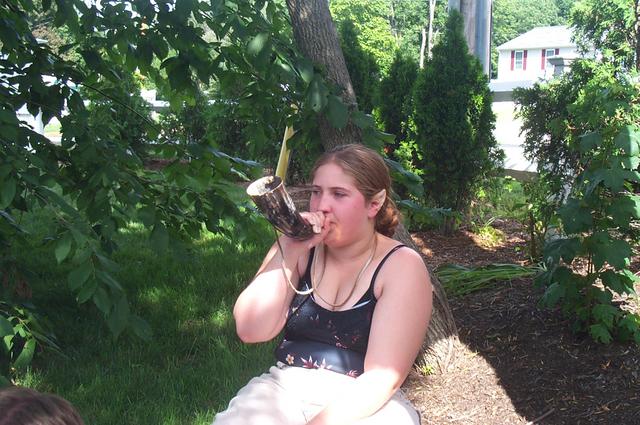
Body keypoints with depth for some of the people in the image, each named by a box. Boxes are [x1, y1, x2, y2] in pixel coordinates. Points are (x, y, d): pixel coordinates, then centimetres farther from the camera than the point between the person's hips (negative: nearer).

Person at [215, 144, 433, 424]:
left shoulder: (402, 266, -7)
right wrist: (287, 254, -14)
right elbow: (251, 331, -6)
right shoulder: (301, 249, 5)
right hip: (284, 388, 2)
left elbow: (382, 378, -14)